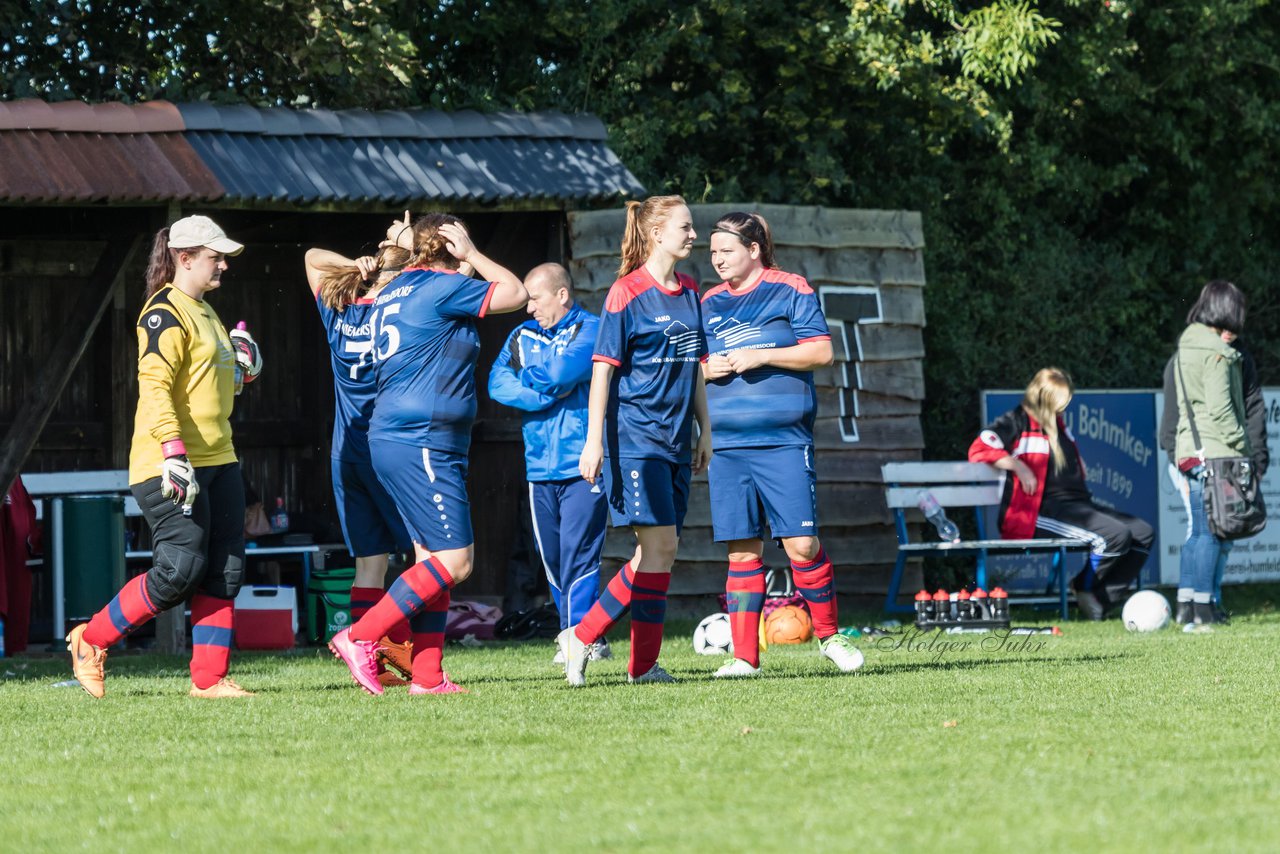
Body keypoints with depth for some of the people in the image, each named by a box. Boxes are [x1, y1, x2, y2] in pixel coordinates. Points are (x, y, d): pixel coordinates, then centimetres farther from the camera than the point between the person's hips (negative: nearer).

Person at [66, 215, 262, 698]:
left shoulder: (205, 312, 19)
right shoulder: (166, 314, -11)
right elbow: (153, 386, -21)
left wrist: (243, 365, 13)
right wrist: (174, 454, -30)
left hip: (216, 459, 9)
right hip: (171, 467, -9)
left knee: (225, 571, 2)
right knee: (180, 571, -11)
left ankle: (210, 677, 4)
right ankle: (90, 642, 4)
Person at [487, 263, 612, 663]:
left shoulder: (590, 330, -2)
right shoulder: (522, 336, 15)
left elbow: (563, 371, -18)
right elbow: (498, 384, 1)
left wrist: (528, 376, 2)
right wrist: (549, 393, -10)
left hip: (582, 465, -6)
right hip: (540, 466, 6)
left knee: (578, 555, -12)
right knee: (552, 560, 7)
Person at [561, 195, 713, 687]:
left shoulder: (689, 293, 12)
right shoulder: (627, 294, -10)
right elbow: (603, 369, -12)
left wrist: (704, 431, 18)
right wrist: (594, 441, -16)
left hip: (674, 441, 7)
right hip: (635, 438, -7)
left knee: (660, 551, 6)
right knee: (660, 546, -14)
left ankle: (644, 664, 10)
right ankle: (583, 636, -7)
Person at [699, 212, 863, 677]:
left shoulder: (791, 290, 1)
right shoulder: (710, 303, 15)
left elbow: (821, 352, -5)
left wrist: (761, 356, -12)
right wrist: (706, 368, -1)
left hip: (783, 441, -4)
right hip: (726, 443, 4)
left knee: (801, 543, -9)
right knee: (742, 550, 2)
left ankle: (829, 634, 10)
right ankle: (744, 655, 4)